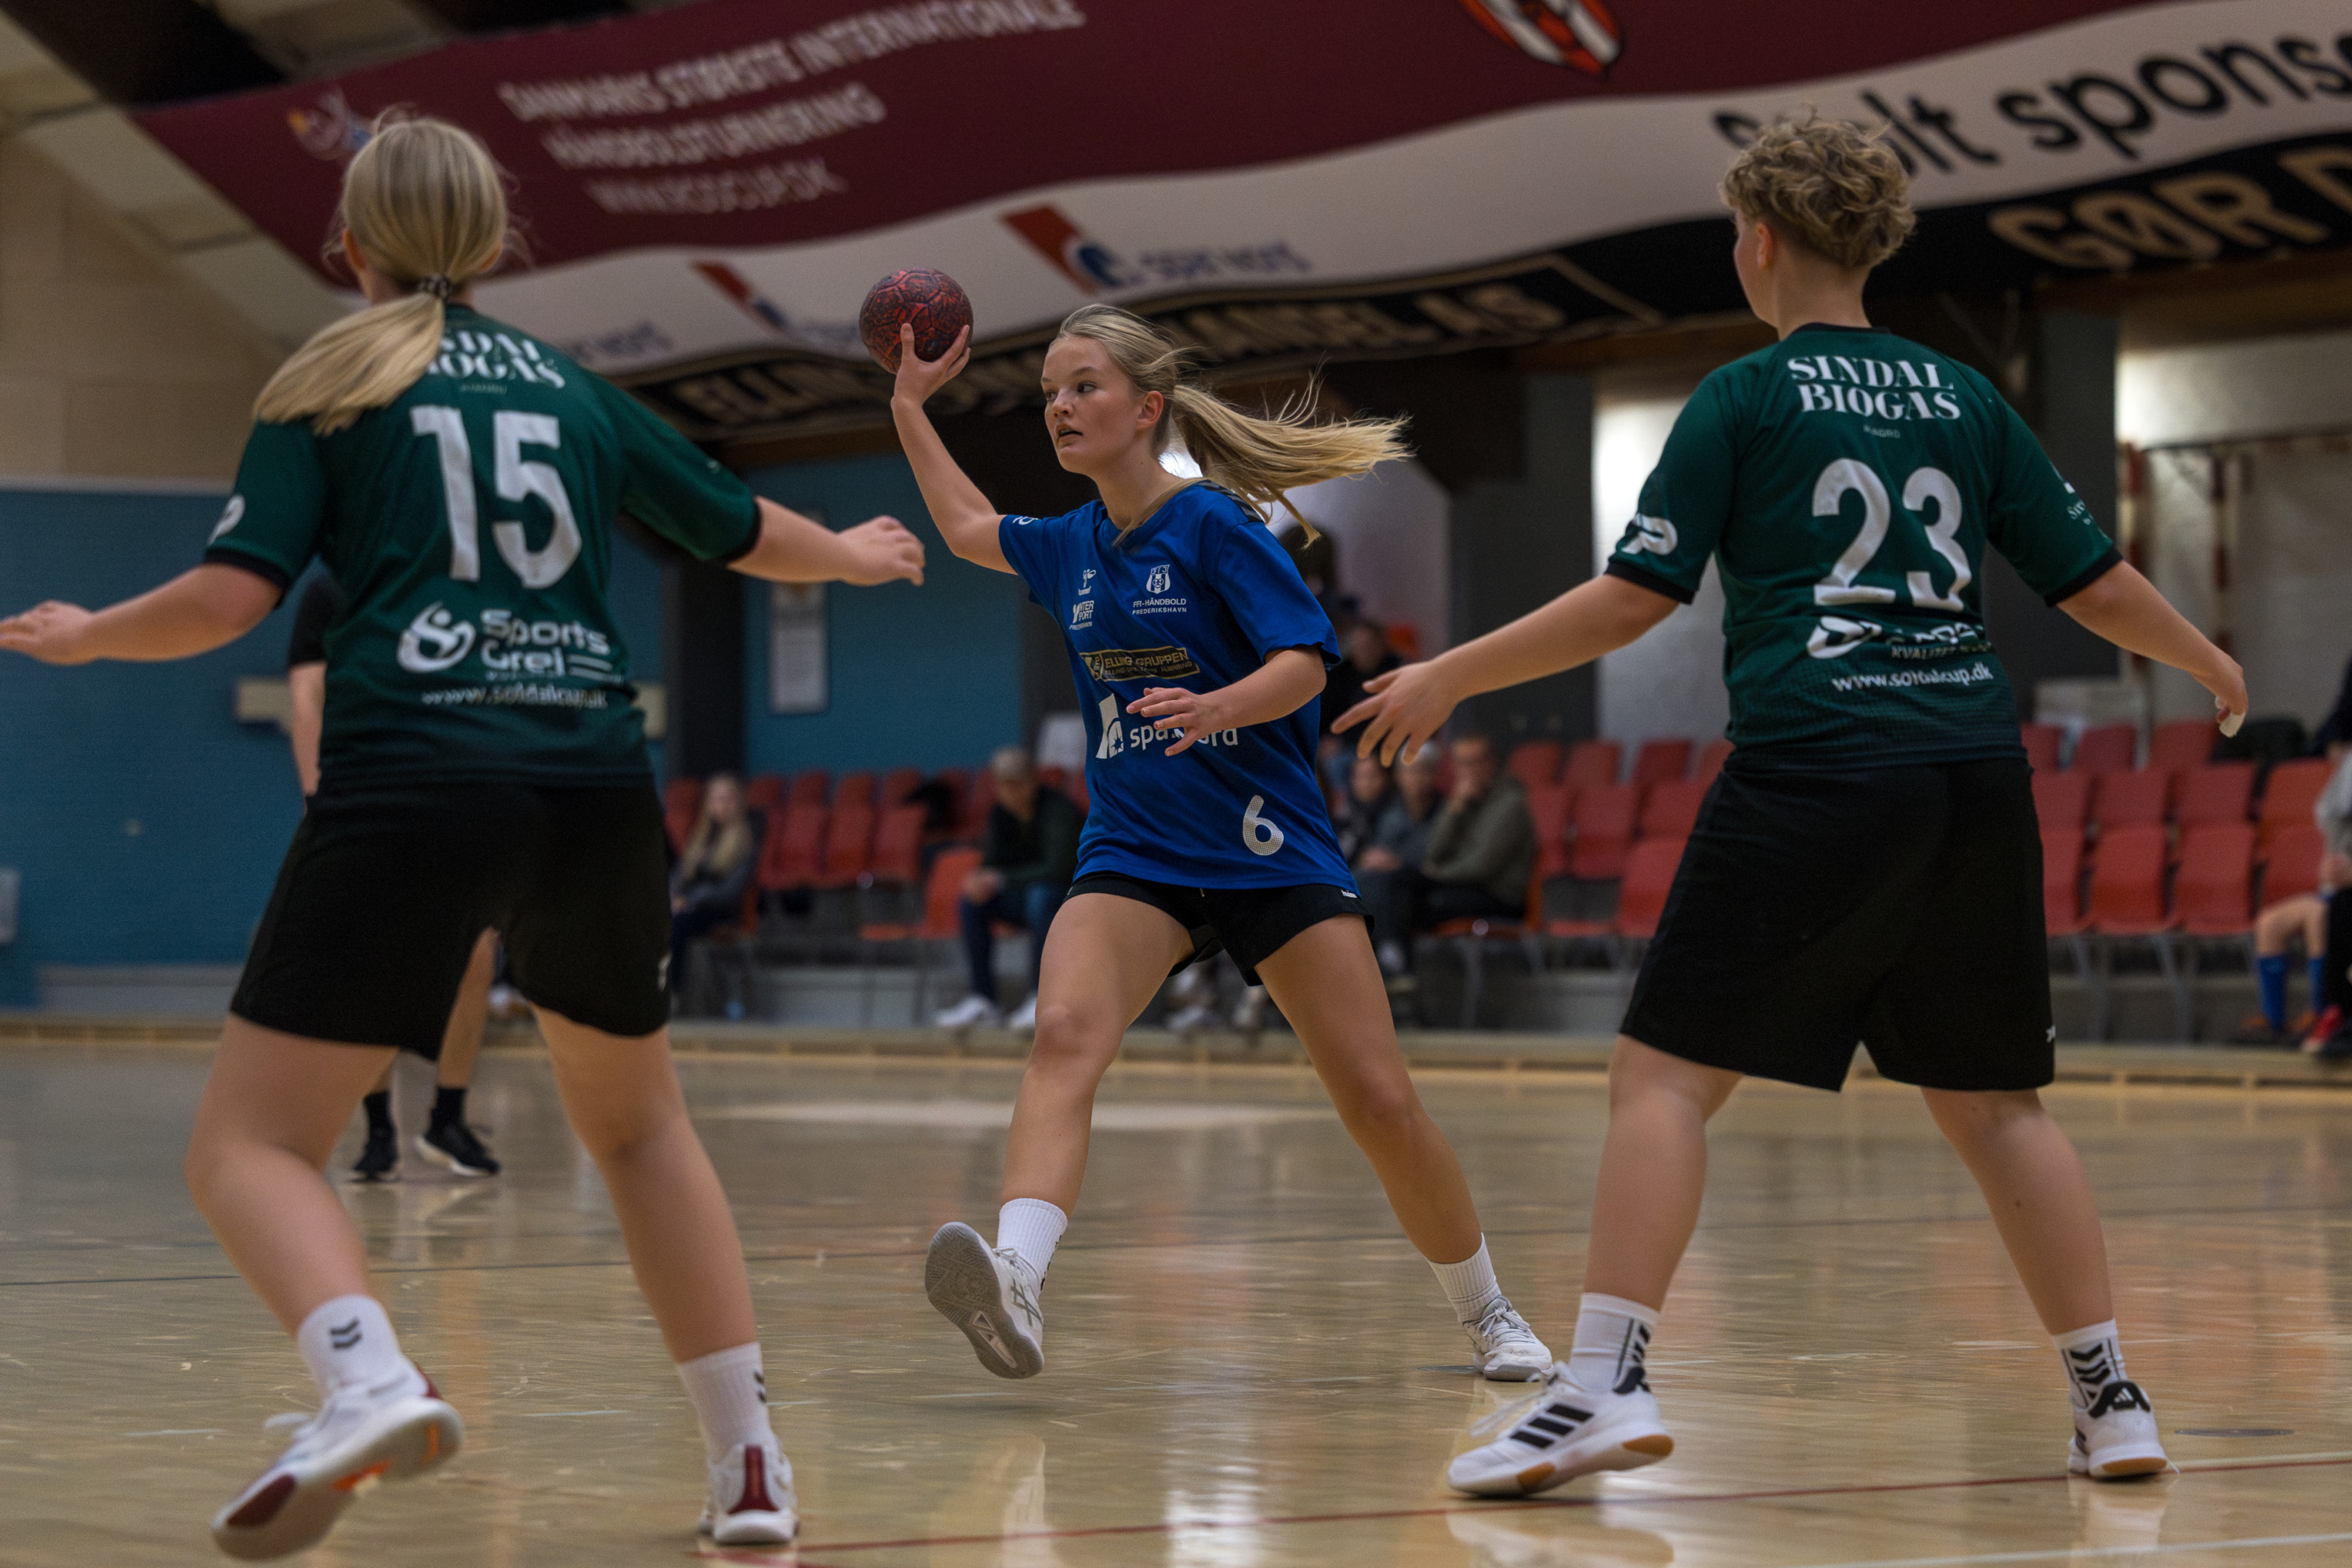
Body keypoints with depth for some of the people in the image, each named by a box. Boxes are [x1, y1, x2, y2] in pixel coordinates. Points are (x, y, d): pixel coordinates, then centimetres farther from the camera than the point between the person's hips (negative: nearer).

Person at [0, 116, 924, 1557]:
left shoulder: (332, 388, 7)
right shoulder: (577, 390, 18)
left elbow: (230, 598, -3)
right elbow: (747, 531, 32)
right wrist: (851, 557, 53)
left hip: (415, 779, -4)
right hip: (599, 788, 4)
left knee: (249, 1144, -1)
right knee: (635, 1115, 26)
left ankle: (370, 1382, -31)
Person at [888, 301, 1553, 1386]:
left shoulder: (1213, 524, -8)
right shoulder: (1072, 547, 10)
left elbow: (1305, 662, -15)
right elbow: (968, 528, 30)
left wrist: (1216, 707, -33)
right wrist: (909, 409, 26)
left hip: (1266, 847, -4)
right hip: (1132, 857, 4)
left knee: (1379, 1102, -3)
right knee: (1065, 1034, -27)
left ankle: (1487, 1315, 19)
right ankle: (1014, 1284, -46)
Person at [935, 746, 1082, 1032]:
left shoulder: (1059, 809, -20)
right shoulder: (1001, 813, 2)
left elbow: (1057, 869, -28)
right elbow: (993, 861, 4)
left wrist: (1000, 880, -31)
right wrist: (980, 879, -21)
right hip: (1026, 902, 7)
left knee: (1040, 895, -38)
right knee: (972, 903, -16)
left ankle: (1042, 998, -36)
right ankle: (982, 1000, -18)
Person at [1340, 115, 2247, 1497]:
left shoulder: (1744, 399, 1)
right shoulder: (1963, 396, 13)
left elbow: (1633, 601, -3)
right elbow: (2096, 581, 17)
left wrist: (1446, 679, 5)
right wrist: (2210, 664, 36)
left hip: (1813, 775, -5)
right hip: (1976, 773, 5)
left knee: (1667, 1072, -3)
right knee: (1993, 1099, 15)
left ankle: (1607, 1383, -16)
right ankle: (2113, 1404, 13)